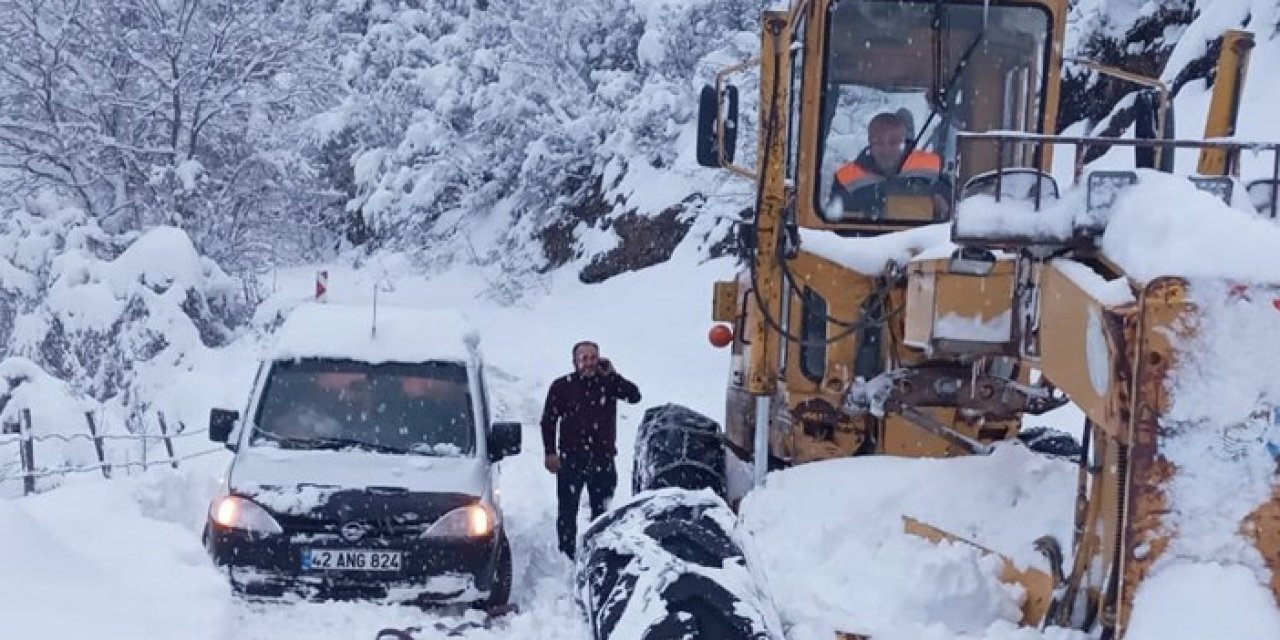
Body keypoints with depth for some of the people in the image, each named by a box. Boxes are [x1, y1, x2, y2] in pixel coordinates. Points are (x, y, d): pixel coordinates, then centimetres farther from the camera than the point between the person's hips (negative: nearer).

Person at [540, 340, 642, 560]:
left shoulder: (609, 383, 3)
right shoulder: (562, 386, 0)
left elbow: (634, 396, -13)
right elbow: (548, 421, 2)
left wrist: (611, 374, -16)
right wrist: (550, 453, -6)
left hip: (603, 459, 1)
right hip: (571, 460, -1)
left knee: (602, 512, 8)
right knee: (567, 513, 1)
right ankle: (566, 556, 8)